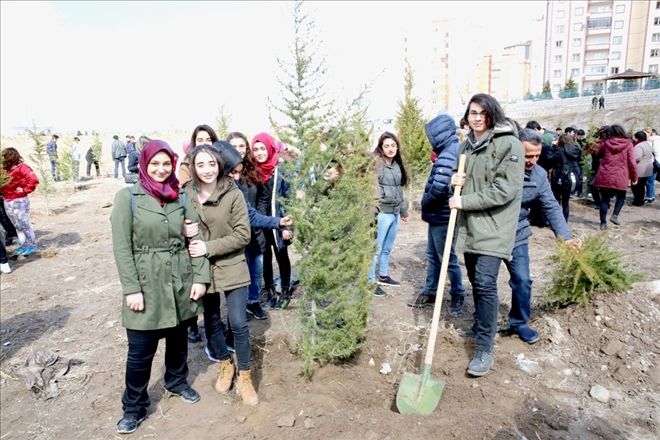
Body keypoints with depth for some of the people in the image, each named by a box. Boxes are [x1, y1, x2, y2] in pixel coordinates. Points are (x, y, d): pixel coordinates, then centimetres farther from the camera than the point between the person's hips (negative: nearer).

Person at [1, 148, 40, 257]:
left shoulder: (21, 167, -12)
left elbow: (34, 180, -23)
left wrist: (25, 190, -17)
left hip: (19, 201, -7)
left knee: (24, 225, -1)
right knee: (17, 225, 14)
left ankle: (32, 246, 10)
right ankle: (23, 245, 24)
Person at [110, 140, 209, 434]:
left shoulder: (181, 198, 3)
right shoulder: (127, 197, -7)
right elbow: (121, 247, -10)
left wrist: (200, 277, -4)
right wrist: (131, 288, -14)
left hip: (180, 282, 3)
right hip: (146, 284, -3)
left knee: (178, 338, 19)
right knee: (140, 350, 6)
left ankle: (177, 383, 44)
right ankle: (134, 406, 27)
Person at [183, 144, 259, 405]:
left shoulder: (233, 194, -12)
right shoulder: (187, 195, -4)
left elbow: (243, 234, -13)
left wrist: (209, 247, -20)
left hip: (231, 268, -3)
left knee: (239, 324, 0)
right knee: (211, 322, 16)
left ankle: (244, 376, 21)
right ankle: (225, 366, 40)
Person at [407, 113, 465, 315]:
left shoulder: (448, 155, -22)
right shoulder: (453, 151, 11)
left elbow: (439, 188, -30)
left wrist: (424, 202, -12)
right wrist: (428, 205, 10)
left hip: (442, 216, -10)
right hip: (438, 215, 10)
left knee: (448, 258, 5)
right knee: (433, 256, 17)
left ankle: (458, 295, 22)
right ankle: (429, 293, 29)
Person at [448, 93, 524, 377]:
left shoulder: (509, 144, -11)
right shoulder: (466, 145, 11)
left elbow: (505, 190, -18)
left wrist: (465, 201, -18)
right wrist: (456, 180, -1)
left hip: (494, 226, -7)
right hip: (469, 225, 7)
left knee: (485, 282, -13)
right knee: (475, 279, 17)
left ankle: (484, 348, -2)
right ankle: (482, 324, 39)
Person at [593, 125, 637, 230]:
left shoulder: (605, 143, 1)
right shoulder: (628, 144, 0)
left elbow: (597, 154, 18)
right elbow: (632, 162, -2)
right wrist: (634, 177, 6)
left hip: (604, 177, 1)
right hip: (620, 178, -1)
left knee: (605, 199, 9)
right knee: (621, 197, 21)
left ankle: (603, 223, 8)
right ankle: (615, 215, 2)